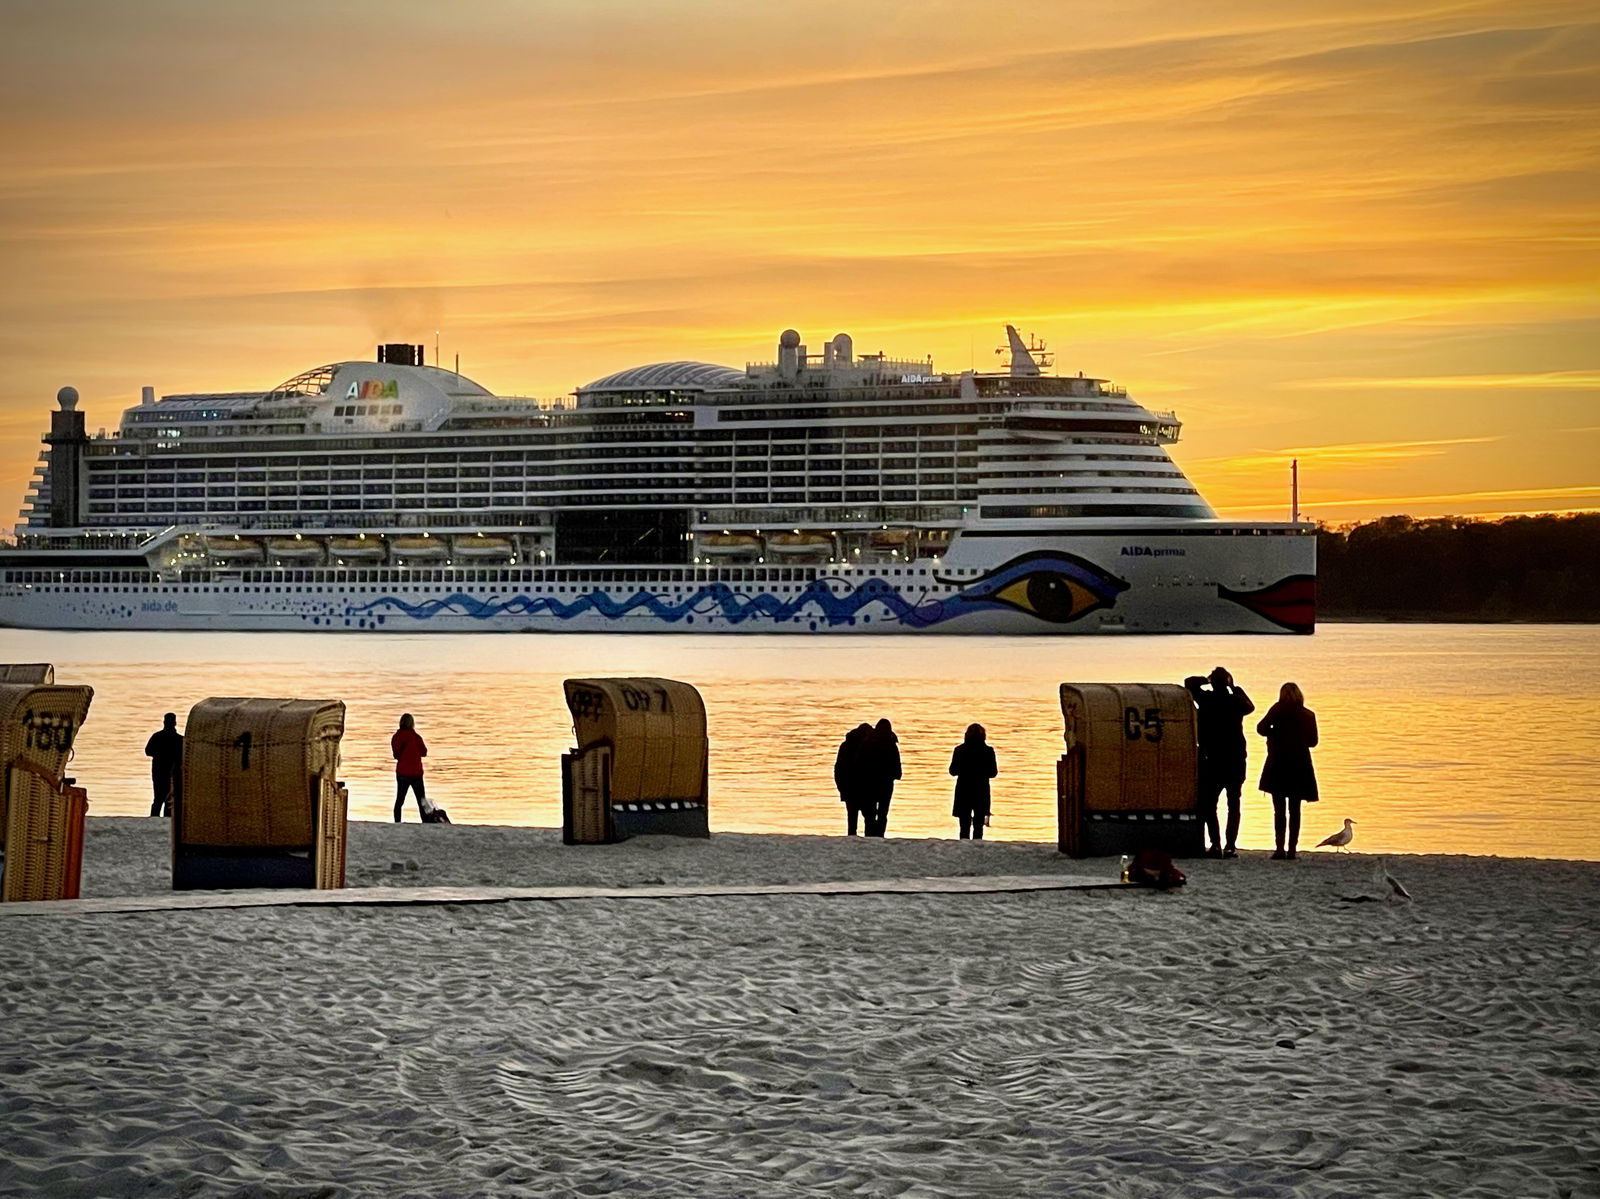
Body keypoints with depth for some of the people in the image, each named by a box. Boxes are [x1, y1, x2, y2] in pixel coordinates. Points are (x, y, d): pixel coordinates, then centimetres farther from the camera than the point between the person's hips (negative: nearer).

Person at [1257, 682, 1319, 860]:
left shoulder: (1279, 709, -4)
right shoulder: (1308, 715, 6)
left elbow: (1261, 728, -9)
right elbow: (1313, 741, 12)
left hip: (1278, 764, -3)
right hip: (1300, 765, 3)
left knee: (1279, 808, -1)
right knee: (1295, 810, 7)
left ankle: (1280, 848, -9)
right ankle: (1292, 849, 1)